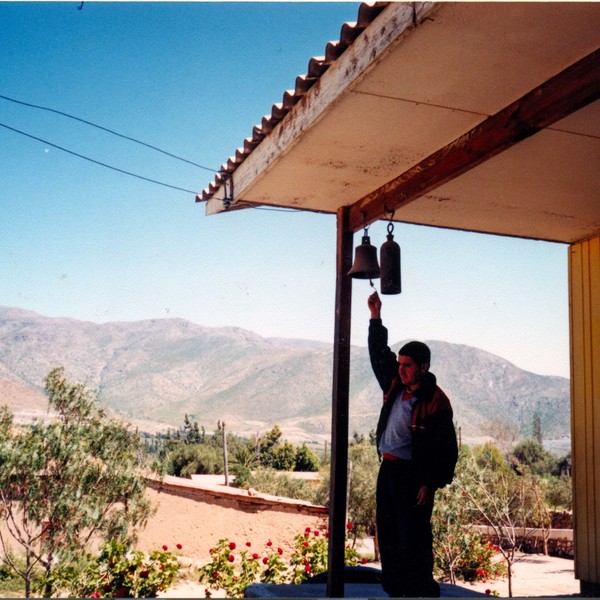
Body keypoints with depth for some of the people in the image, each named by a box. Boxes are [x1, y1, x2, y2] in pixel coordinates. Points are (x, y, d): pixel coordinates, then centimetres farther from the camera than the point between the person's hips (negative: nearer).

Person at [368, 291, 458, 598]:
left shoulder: (435, 401, -13)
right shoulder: (395, 385, 7)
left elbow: (446, 448, -13)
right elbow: (379, 353, 21)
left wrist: (431, 484, -16)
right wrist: (376, 316, 17)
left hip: (413, 474, -8)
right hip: (388, 469, 8)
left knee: (413, 537, -6)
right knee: (388, 534, 12)